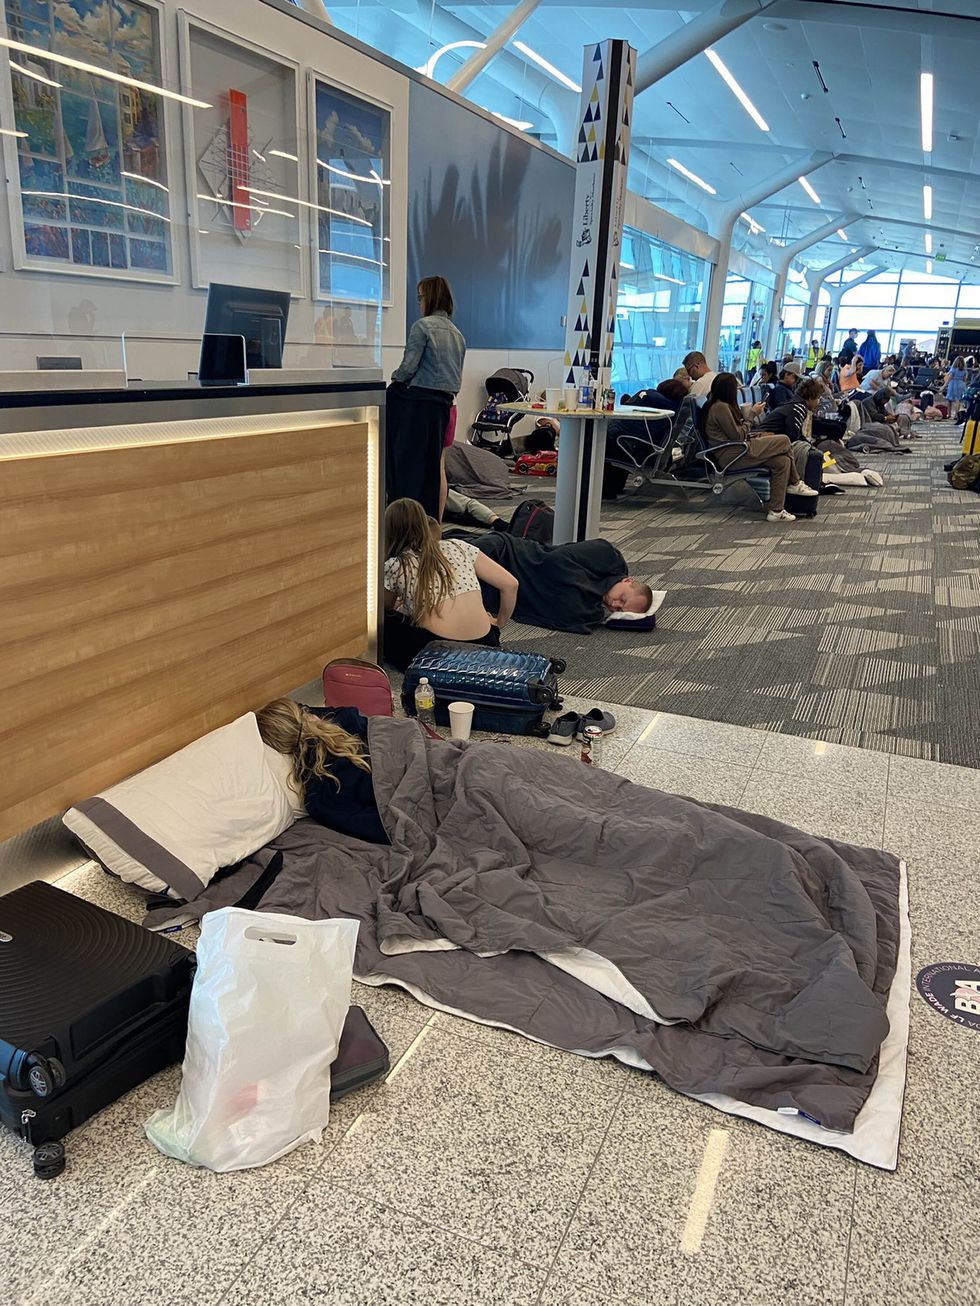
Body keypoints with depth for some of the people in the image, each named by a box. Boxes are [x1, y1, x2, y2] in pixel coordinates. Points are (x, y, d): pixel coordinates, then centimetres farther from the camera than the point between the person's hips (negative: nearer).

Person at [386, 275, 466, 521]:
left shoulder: (422, 326, -8)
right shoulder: (457, 334, 15)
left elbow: (408, 367, -13)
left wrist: (394, 378, 6)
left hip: (415, 402, -7)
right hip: (442, 405, 7)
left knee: (407, 461, -1)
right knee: (433, 465, 10)